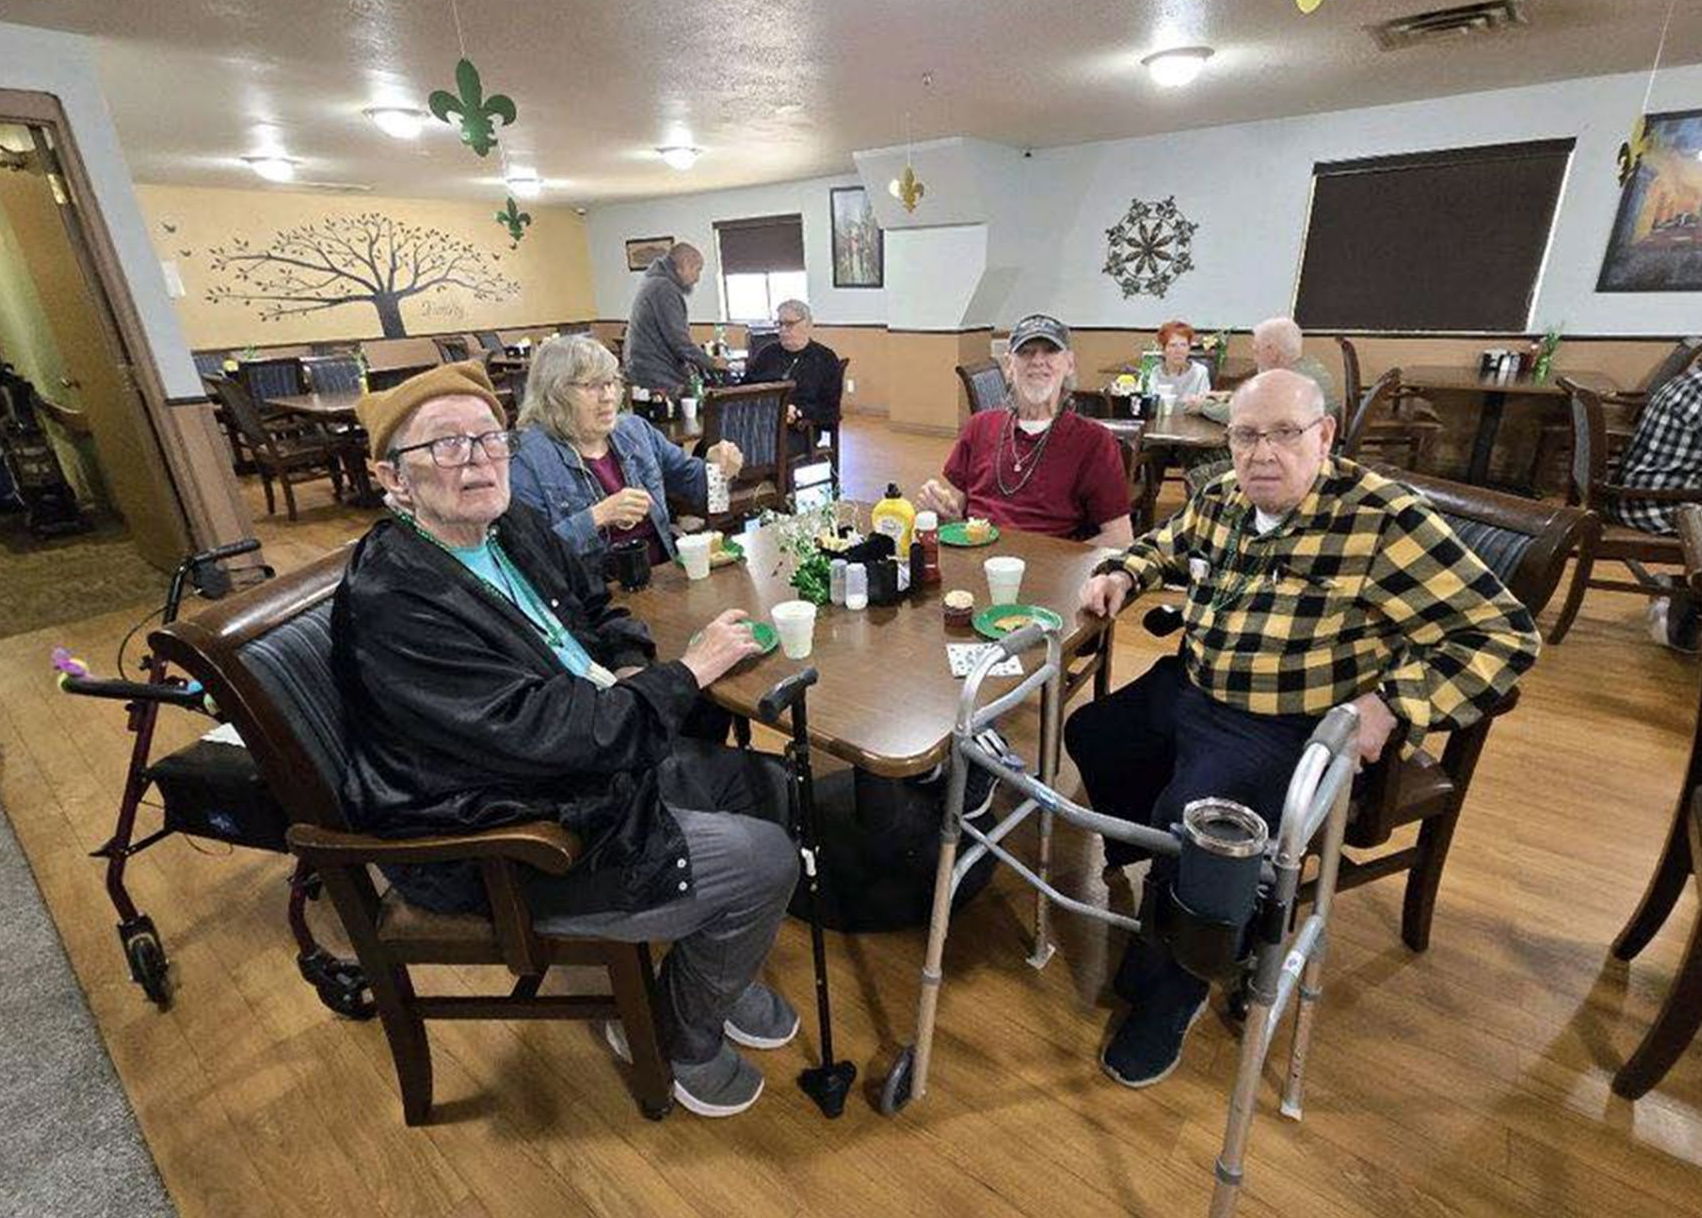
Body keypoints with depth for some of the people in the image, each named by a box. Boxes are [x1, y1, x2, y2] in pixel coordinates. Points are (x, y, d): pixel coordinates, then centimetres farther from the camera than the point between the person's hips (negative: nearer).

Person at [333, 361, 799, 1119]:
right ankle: (682, 1038, 18)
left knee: (762, 785, 8)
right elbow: (547, 732, -30)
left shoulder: (513, 529, 0)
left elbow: (600, 609, 15)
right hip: (502, 842, -8)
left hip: (596, 762, 9)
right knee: (766, 862, -12)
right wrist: (688, 672, -21)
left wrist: (629, 671, -7)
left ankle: (711, 973, 29)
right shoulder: (391, 602, -26)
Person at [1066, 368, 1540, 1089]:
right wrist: (1122, 575, 5)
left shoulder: (1381, 521, -18)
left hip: (1284, 732, -7)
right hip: (1186, 689, 8)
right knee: (1089, 734, 12)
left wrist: (1390, 704, -25)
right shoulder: (1221, 499, 1)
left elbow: (1502, 633, -16)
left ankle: (1167, 994, 4)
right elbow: (1168, 544, 24)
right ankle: (1143, 860, 37)